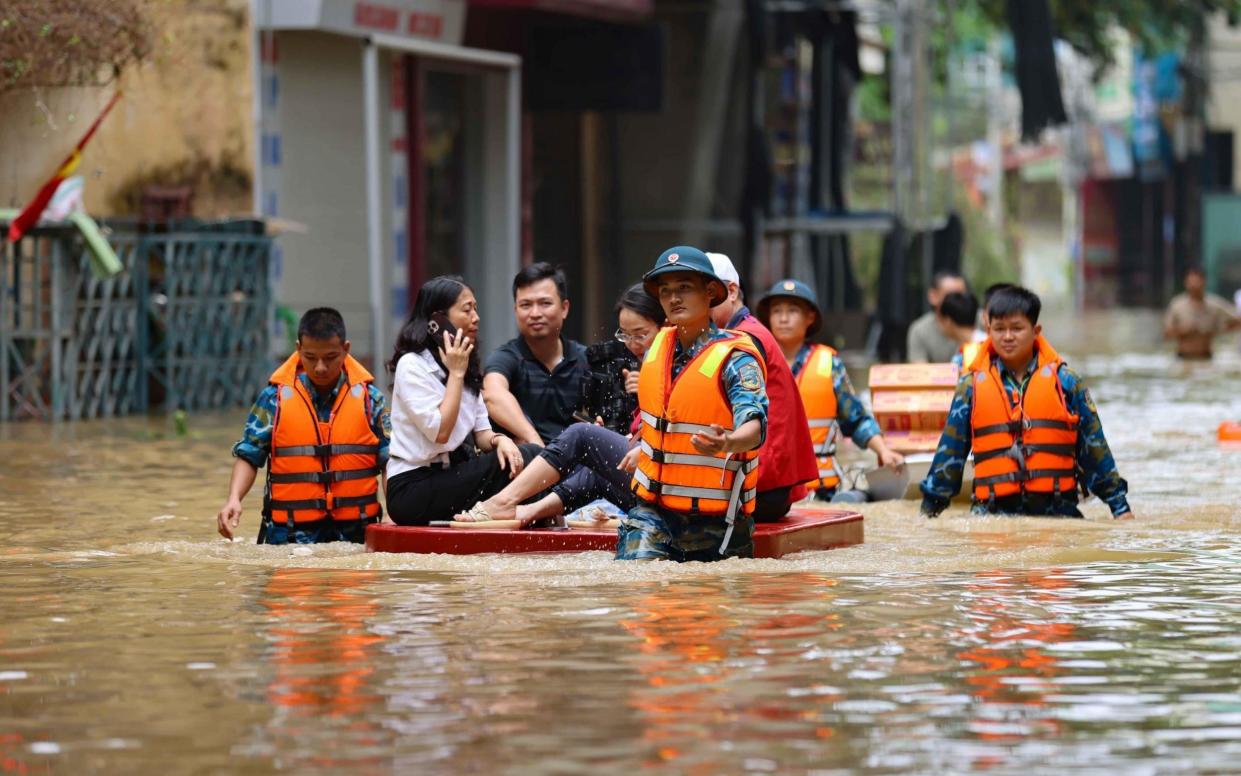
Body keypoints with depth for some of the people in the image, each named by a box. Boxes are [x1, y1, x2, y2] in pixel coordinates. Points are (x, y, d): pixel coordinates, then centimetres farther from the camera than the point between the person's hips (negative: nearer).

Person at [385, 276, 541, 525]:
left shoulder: (468, 368, 16)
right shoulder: (412, 365, -9)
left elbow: (481, 433, 10)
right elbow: (439, 432, -18)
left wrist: (499, 440, -14)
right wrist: (456, 373, -12)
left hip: (452, 475, 8)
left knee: (528, 456, -18)